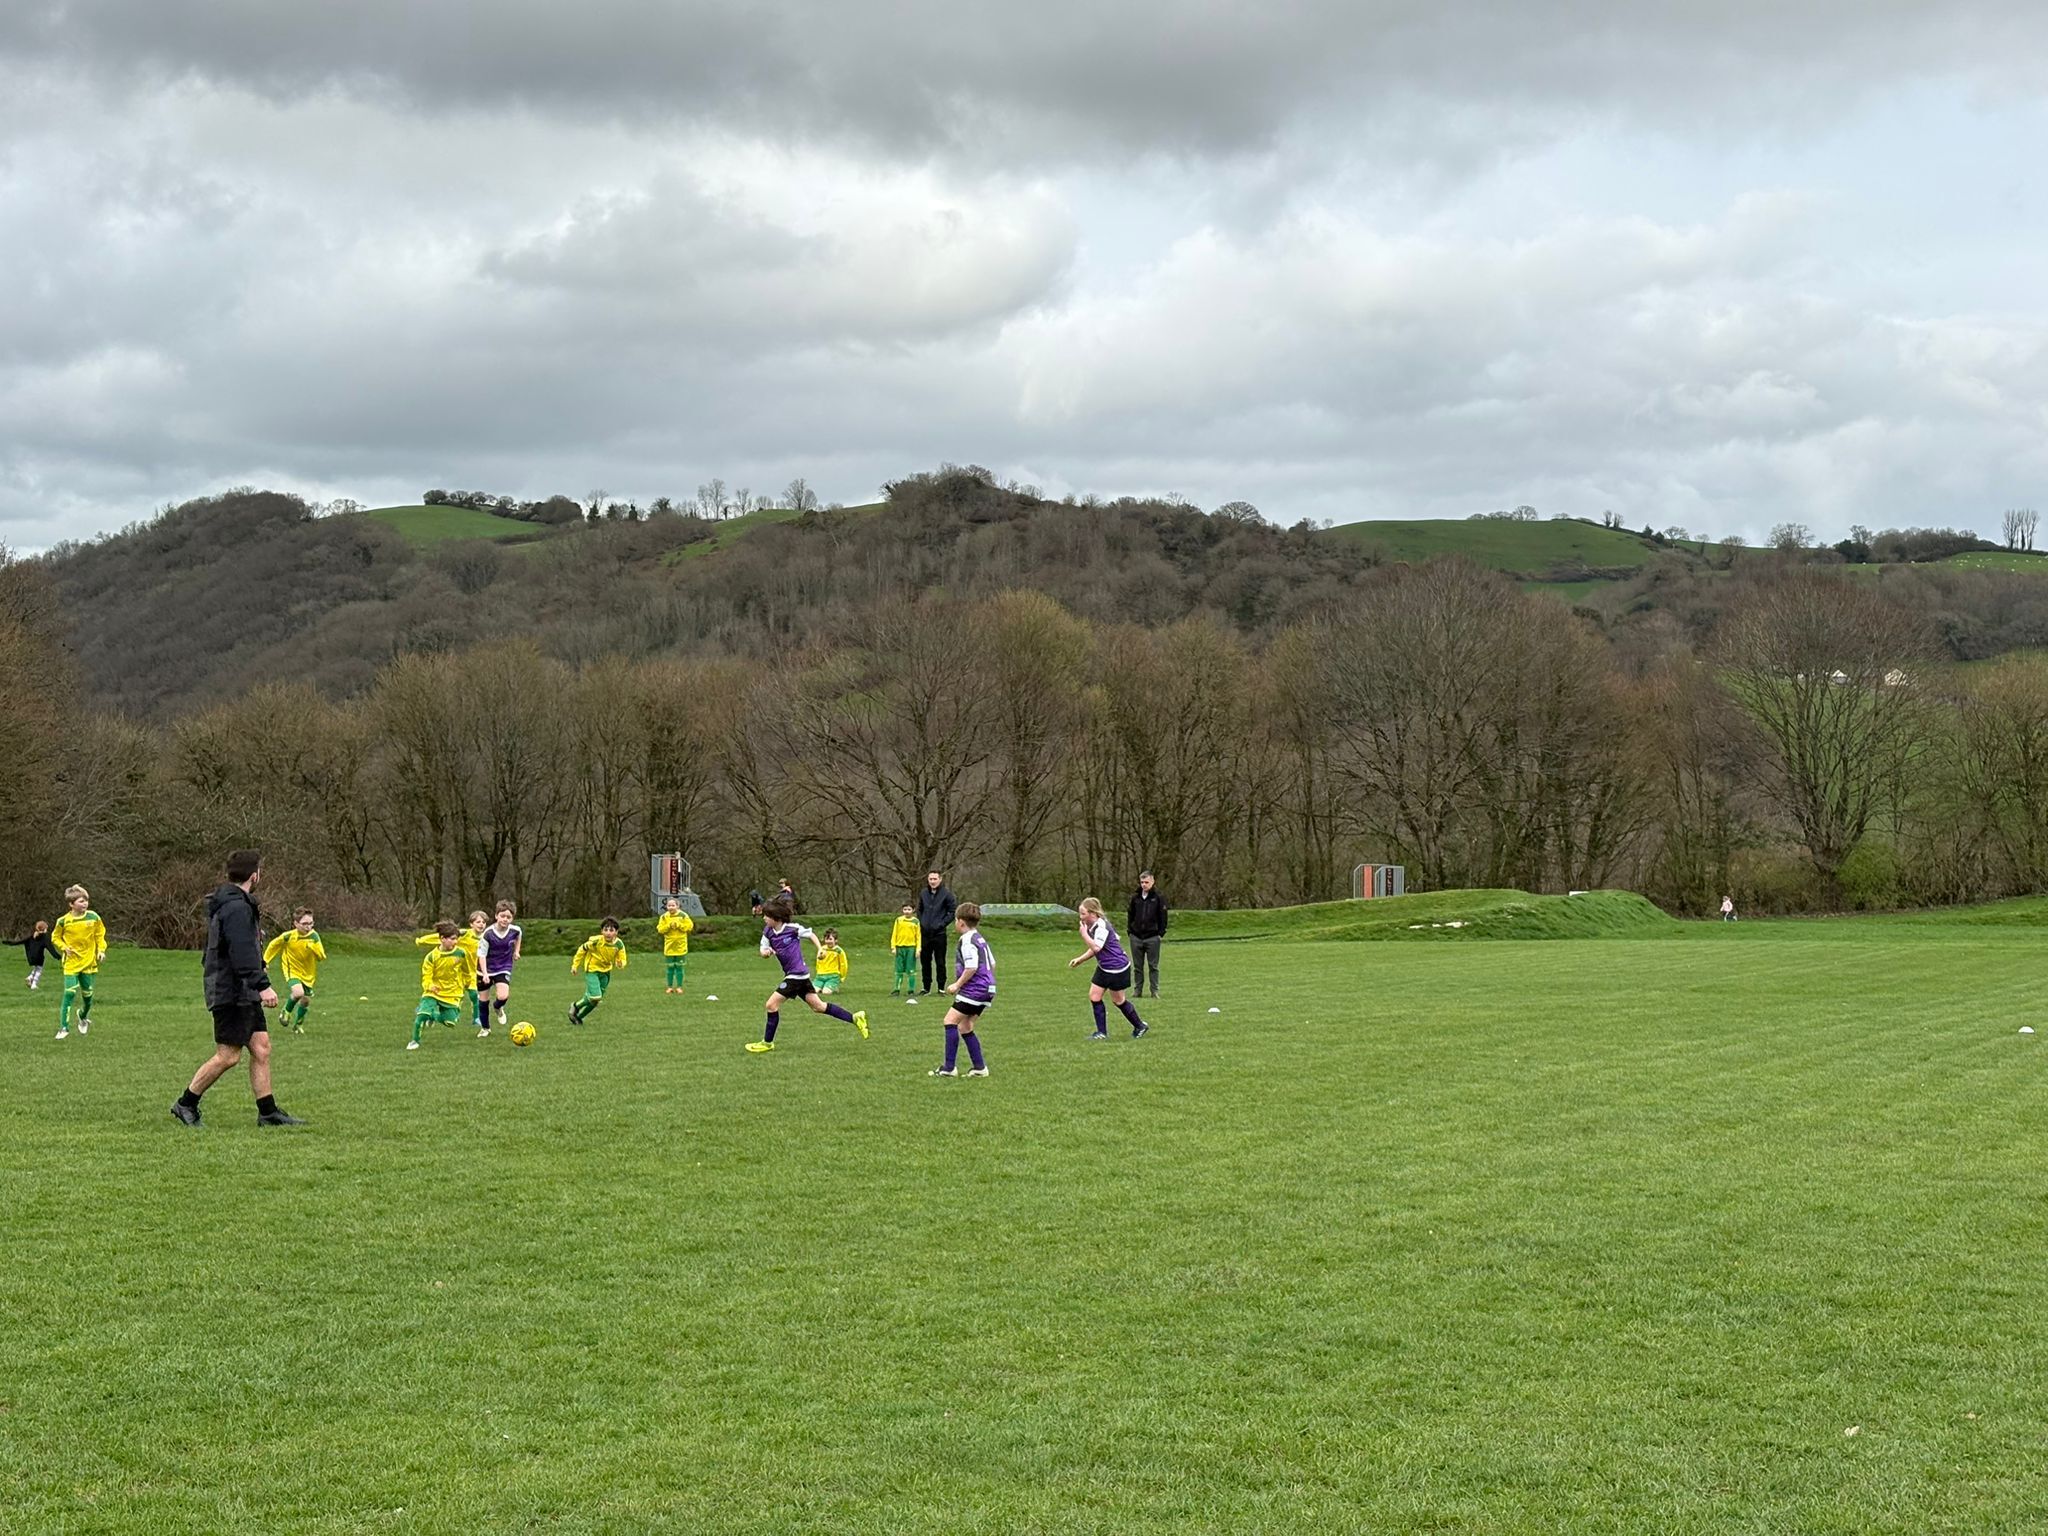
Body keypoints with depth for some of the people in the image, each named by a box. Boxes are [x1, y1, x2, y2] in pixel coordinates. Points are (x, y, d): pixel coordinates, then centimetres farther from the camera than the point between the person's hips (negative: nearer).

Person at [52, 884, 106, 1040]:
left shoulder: (93, 917, -4)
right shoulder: (63, 921, -8)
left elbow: (100, 935, 8)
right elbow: (55, 937, 6)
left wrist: (101, 950, -5)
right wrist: (64, 947, -10)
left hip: (89, 962, 2)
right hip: (71, 963, -2)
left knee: (87, 993, 11)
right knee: (70, 993, -13)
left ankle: (83, 1016, 43)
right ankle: (64, 1028, -8)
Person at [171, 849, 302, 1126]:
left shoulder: (225, 903, 17)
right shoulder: (237, 908, -17)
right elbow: (243, 952, -27)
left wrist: (208, 966, 45)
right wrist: (262, 985, -30)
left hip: (244, 993, 11)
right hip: (232, 992, -11)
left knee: (261, 1048, 7)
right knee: (228, 1055, -5)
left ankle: (268, 1112, 8)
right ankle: (186, 1104, 6)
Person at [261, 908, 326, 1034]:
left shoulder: (313, 936, -14)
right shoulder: (288, 936, -19)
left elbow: (322, 956, -16)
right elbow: (273, 945, -1)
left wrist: (313, 947, -34)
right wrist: (265, 961, 4)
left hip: (308, 973, 3)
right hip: (293, 970, -3)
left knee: (306, 1001, 10)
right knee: (299, 992, -28)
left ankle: (298, 1025, 37)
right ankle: (286, 1012, 4)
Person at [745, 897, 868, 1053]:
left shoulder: (793, 928, -14)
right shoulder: (767, 932, 2)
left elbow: (811, 935, 0)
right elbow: (763, 952, 4)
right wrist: (766, 952, -18)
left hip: (797, 974, -8)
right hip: (792, 975, 8)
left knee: (772, 1003, -10)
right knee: (818, 1006, 12)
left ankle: (767, 1042, 3)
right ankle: (855, 1018, 19)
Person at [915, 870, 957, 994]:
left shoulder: (946, 894, -5)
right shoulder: (923, 894, 8)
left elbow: (953, 911, -4)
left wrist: (942, 924, -9)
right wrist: (921, 922, 7)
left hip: (939, 933, -4)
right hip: (925, 933, 4)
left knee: (940, 962, -1)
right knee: (925, 962, 8)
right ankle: (926, 988, 17)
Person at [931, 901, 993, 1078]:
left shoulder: (967, 940, -14)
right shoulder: (980, 939, 15)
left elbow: (971, 967, -22)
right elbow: (992, 963, 22)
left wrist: (957, 985, -12)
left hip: (974, 989, -10)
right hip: (986, 989, 10)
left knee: (950, 1020, -9)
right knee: (965, 1026, 15)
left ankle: (950, 1067, -11)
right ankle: (979, 1067, 14)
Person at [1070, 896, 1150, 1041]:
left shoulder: (1102, 927, -24)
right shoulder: (1091, 926, 5)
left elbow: (1096, 947, -34)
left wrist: (1084, 934, -26)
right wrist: (1079, 959, 8)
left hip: (1117, 968, -9)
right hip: (1104, 968, 9)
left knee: (1118, 1000, 5)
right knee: (1094, 996, 3)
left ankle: (1140, 1026, 22)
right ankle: (1102, 1033, 9)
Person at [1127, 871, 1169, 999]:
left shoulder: (1158, 898, -3)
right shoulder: (1135, 898, 8)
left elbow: (1163, 916, -3)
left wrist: (1161, 933, -7)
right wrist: (1129, 930, 7)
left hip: (1152, 937, -4)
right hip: (1136, 937, 4)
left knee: (1153, 966, 1)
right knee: (1137, 966, 8)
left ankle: (1155, 991, 5)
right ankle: (1137, 991, 14)